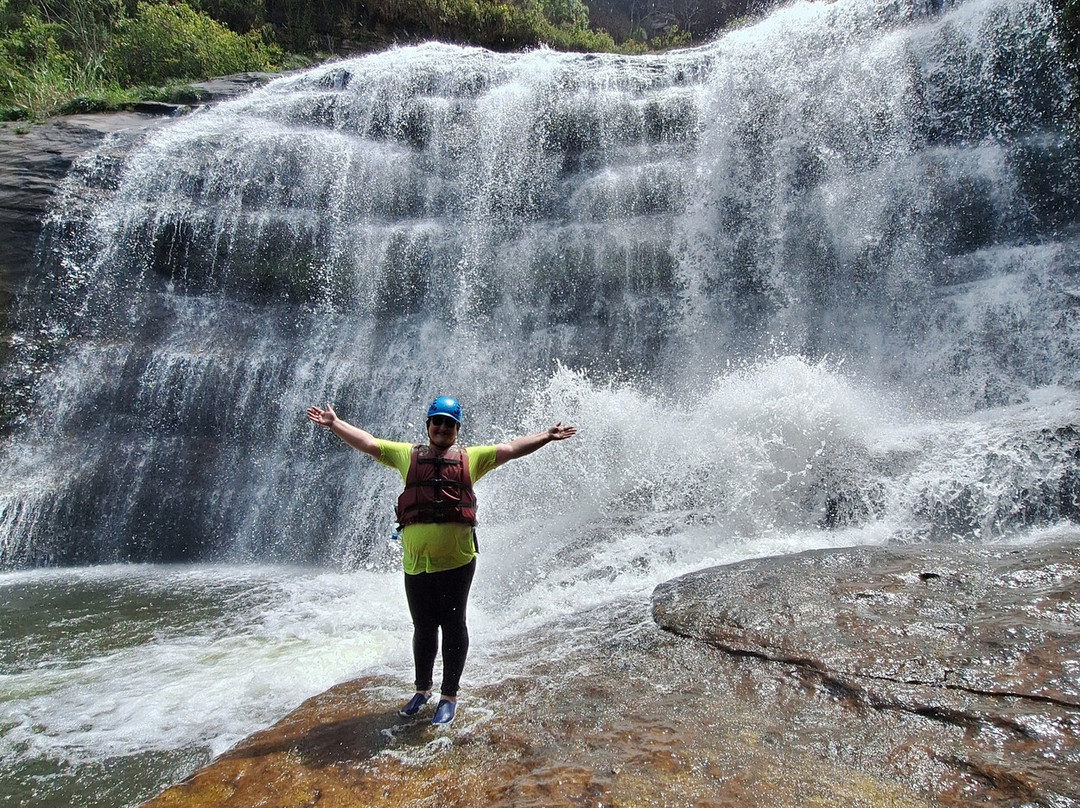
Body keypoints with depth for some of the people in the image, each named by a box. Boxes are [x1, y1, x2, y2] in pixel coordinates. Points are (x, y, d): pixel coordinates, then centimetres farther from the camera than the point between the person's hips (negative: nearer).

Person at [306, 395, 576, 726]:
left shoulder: (471, 458, 10)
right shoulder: (408, 455, 13)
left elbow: (510, 448, 8)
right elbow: (367, 442, 14)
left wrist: (546, 436, 2)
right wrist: (334, 423, 11)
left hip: (457, 560, -2)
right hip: (415, 562, 2)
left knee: (453, 627, 7)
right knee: (423, 627, 16)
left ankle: (449, 696, 24)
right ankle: (422, 689, 37)